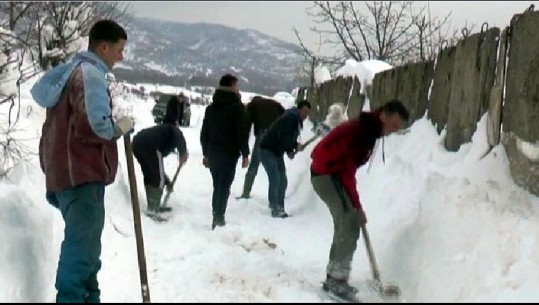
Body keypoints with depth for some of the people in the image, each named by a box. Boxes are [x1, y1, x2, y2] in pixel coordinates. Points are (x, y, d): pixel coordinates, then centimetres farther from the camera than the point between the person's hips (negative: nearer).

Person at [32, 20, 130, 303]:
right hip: (82, 174, -10)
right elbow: (93, 125, -26)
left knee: (83, 242, 18)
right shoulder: (91, 74, -14)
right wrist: (120, 127, -7)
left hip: (64, 171, 10)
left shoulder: (68, 72, 17)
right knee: (82, 243, -6)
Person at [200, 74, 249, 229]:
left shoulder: (211, 107, 14)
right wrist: (245, 153, -6)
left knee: (217, 186, 15)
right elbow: (242, 132, -11)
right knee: (224, 187, -4)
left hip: (213, 153, 6)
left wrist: (206, 153, 20)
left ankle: (216, 217, 15)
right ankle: (219, 218, -10)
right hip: (229, 154, -6)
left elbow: (204, 133, 16)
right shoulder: (237, 106, -6)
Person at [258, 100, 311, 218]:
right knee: (275, 179, -14)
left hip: (277, 152, 10)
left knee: (283, 181, 7)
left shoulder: (297, 121, 8)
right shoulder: (289, 118, -22)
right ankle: (275, 209, -9)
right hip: (267, 150, -10)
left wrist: (290, 151, -2)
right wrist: (295, 146, -31)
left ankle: (280, 208, 15)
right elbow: (283, 137, -31)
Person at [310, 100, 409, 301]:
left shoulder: (368, 130, 12)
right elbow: (347, 169, -22)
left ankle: (333, 278, 21)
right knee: (350, 225, -14)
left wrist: (354, 203, 13)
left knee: (344, 225, 14)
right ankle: (338, 280, -11)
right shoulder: (361, 130, -20)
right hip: (327, 174, -10)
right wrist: (357, 206, -17)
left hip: (329, 174, 10)